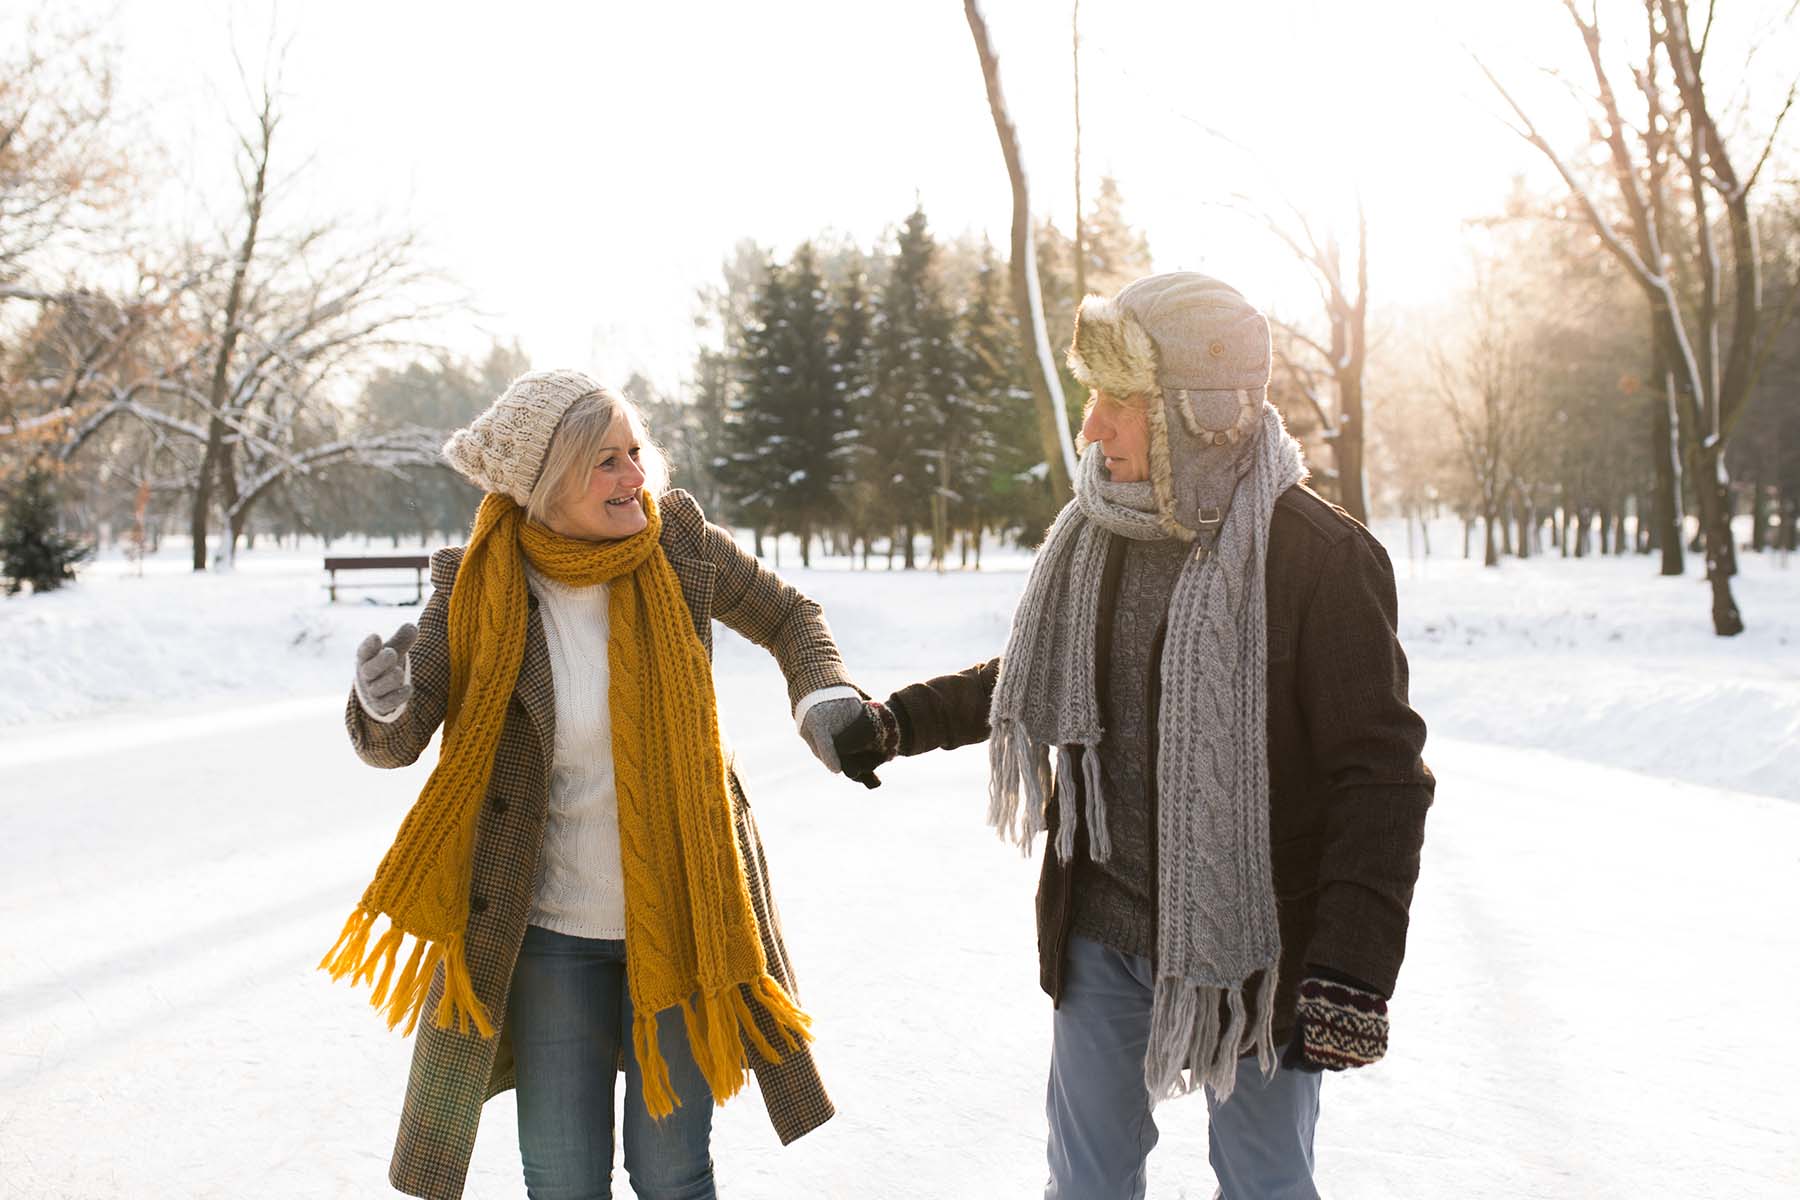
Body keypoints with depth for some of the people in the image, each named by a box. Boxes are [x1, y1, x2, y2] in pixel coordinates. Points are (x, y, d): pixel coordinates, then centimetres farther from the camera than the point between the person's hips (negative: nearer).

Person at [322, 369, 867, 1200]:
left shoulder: (676, 540, -8)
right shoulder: (483, 586, -11)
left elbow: (786, 618, 8)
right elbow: (394, 744, -11)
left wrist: (824, 697, -11)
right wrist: (383, 701, -34)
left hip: (679, 914, 1)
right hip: (552, 927, 0)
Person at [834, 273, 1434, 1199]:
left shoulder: (1321, 557, -18)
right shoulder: (1099, 533, 1)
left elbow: (1380, 774, -17)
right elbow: (1036, 676, 19)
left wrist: (1353, 966, -23)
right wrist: (903, 721, 10)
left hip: (1247, 940, -5)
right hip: (1103, 931, 6)